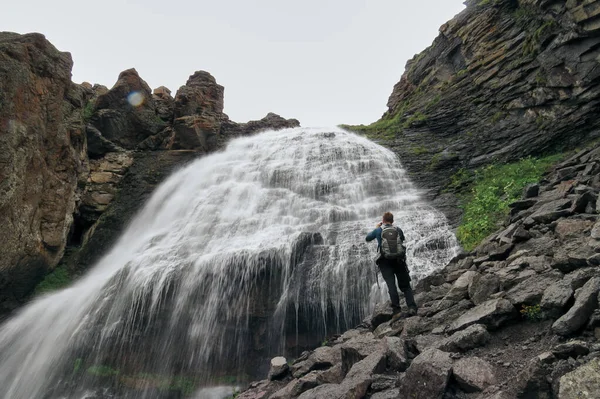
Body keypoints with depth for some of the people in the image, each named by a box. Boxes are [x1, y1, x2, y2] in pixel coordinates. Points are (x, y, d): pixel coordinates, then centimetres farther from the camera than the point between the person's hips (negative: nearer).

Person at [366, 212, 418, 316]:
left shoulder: (378, 230, 5)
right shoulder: (398, 230, 10)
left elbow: (367, 238, 19)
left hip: (385, 261, -2)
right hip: (399, 260, 2)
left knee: (391, 284, -7)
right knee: (405, 285, 6)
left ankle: (396, 308, -16)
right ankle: (412, 307, -9)